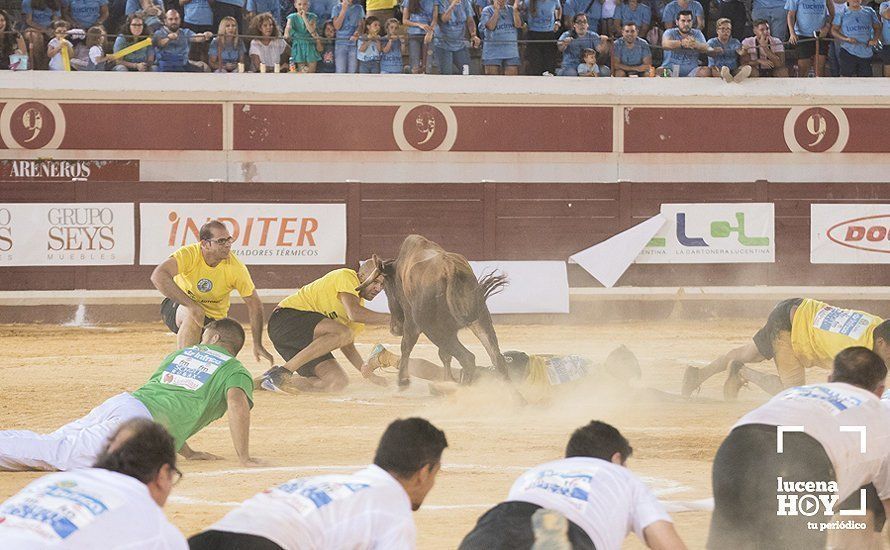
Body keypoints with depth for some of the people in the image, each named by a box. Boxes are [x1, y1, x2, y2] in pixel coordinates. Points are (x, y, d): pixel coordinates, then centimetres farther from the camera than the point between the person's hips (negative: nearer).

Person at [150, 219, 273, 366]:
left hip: (213, 320, 3)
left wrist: (258, 345, -13)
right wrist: (191, 304, -46)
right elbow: (158, 276, -41)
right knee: (193, 315, -38)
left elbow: (255, 305, -9)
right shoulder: (189, 254, -26)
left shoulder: (236, 268, -19)